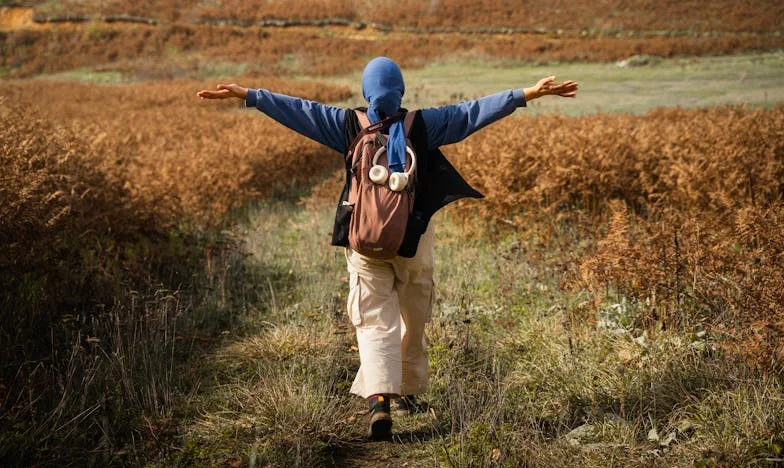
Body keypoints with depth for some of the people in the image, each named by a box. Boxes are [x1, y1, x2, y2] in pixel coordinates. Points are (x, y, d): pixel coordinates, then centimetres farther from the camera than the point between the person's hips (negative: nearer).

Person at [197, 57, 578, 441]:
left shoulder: (349, 125, -2)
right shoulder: (423, 124, -3)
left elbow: (299, 109, -1)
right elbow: (472, 112, -3)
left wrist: (248, 95, 5)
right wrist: (530, 93, 0)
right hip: (414, 236, 1)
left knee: (375, 322, -2)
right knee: (413, 321, 17)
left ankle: (378, 400, -22)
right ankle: (407, 393, 31)